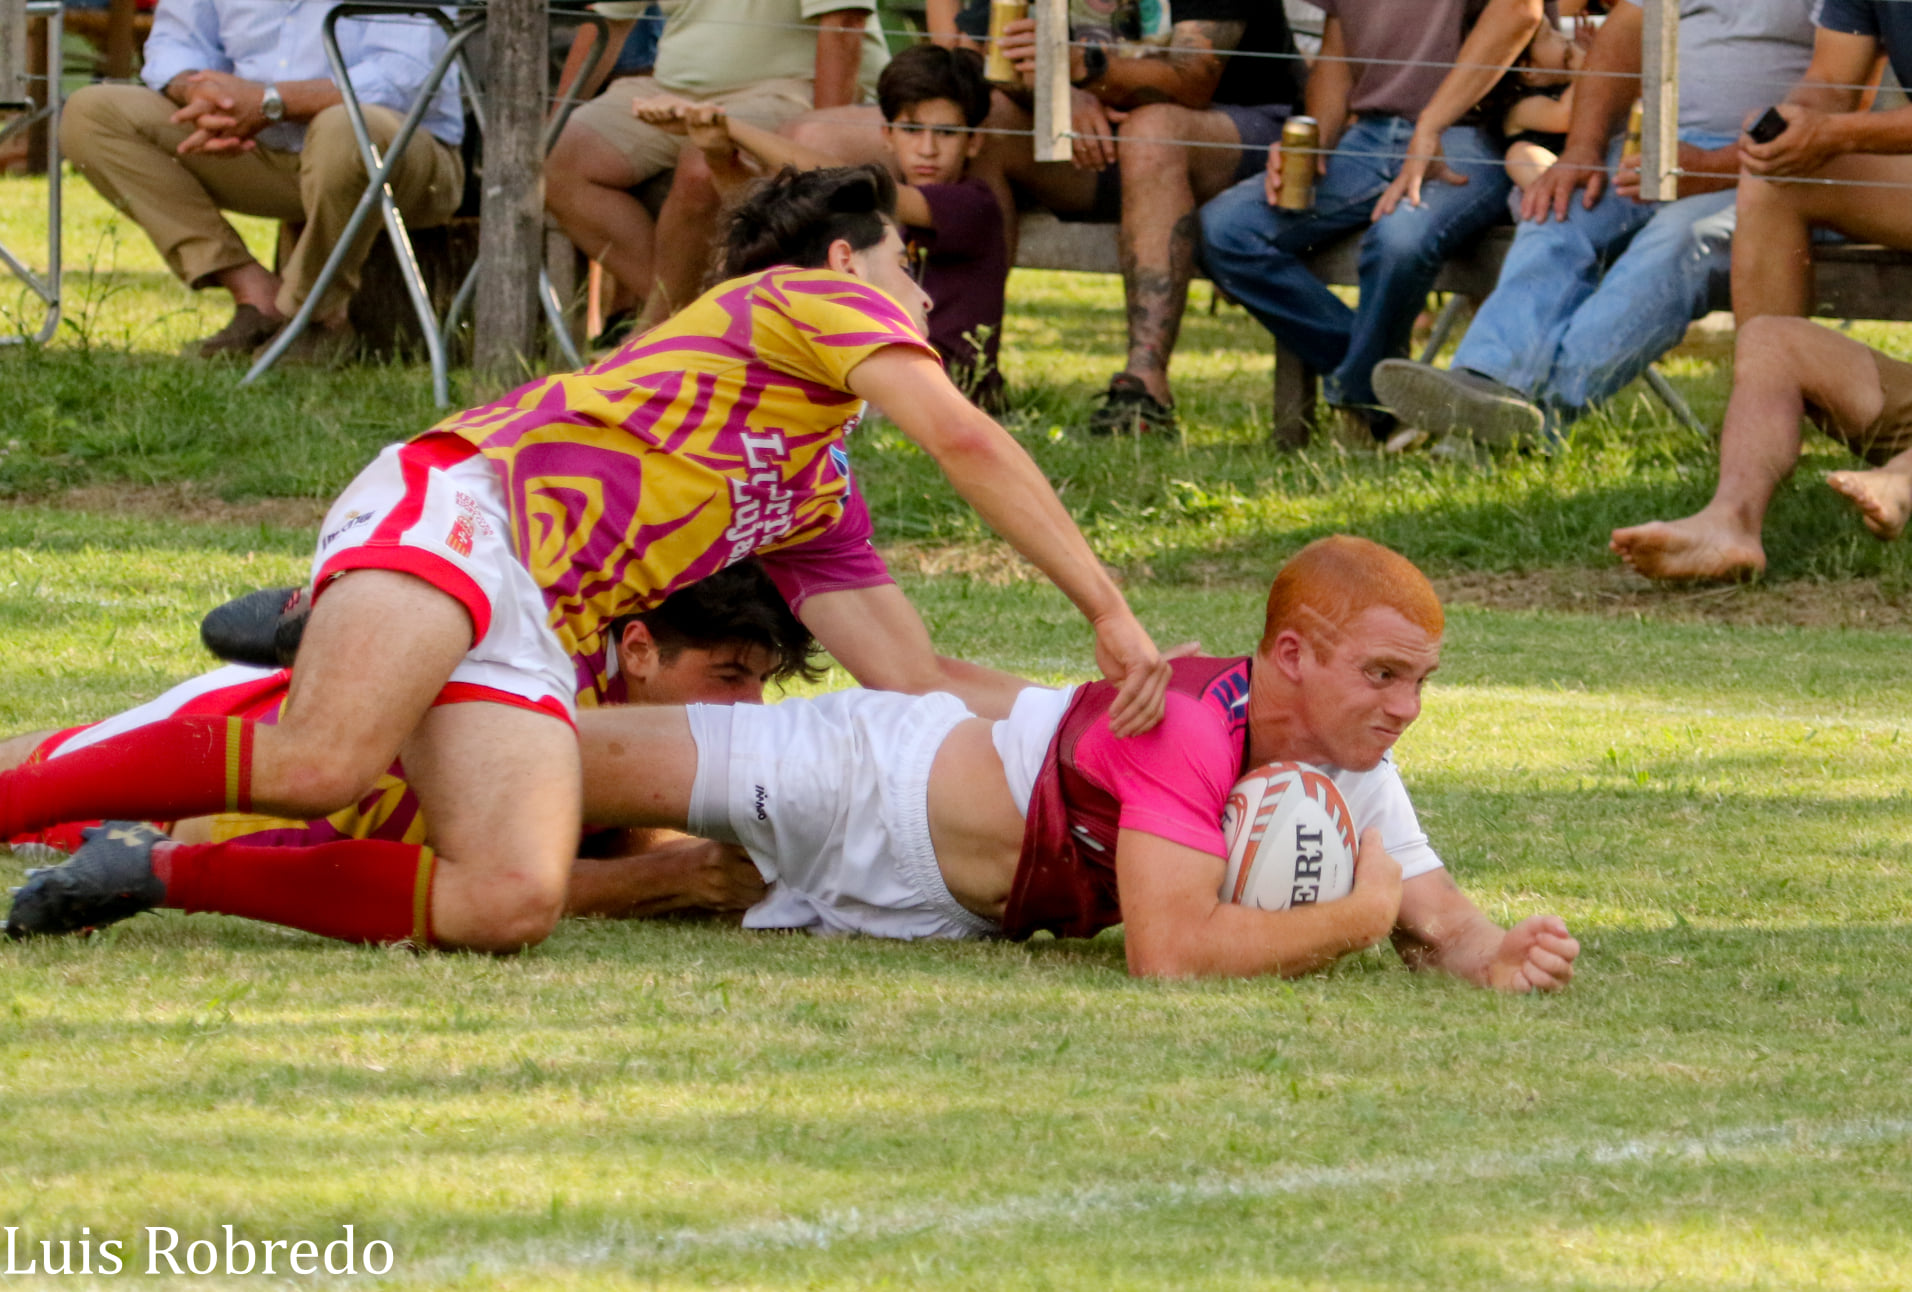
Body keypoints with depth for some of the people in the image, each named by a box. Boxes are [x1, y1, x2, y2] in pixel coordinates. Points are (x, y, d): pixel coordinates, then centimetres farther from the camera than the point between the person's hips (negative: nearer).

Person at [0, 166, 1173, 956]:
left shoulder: (820, 497, 36)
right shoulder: (809, 296, 12)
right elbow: (966, 442, -2)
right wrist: (1109, 612, -5)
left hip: (539, 638, 8)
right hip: (466, 499, -8)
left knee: (515, 902, -21)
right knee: (323, 762, -37)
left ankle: (159, 867, -15)